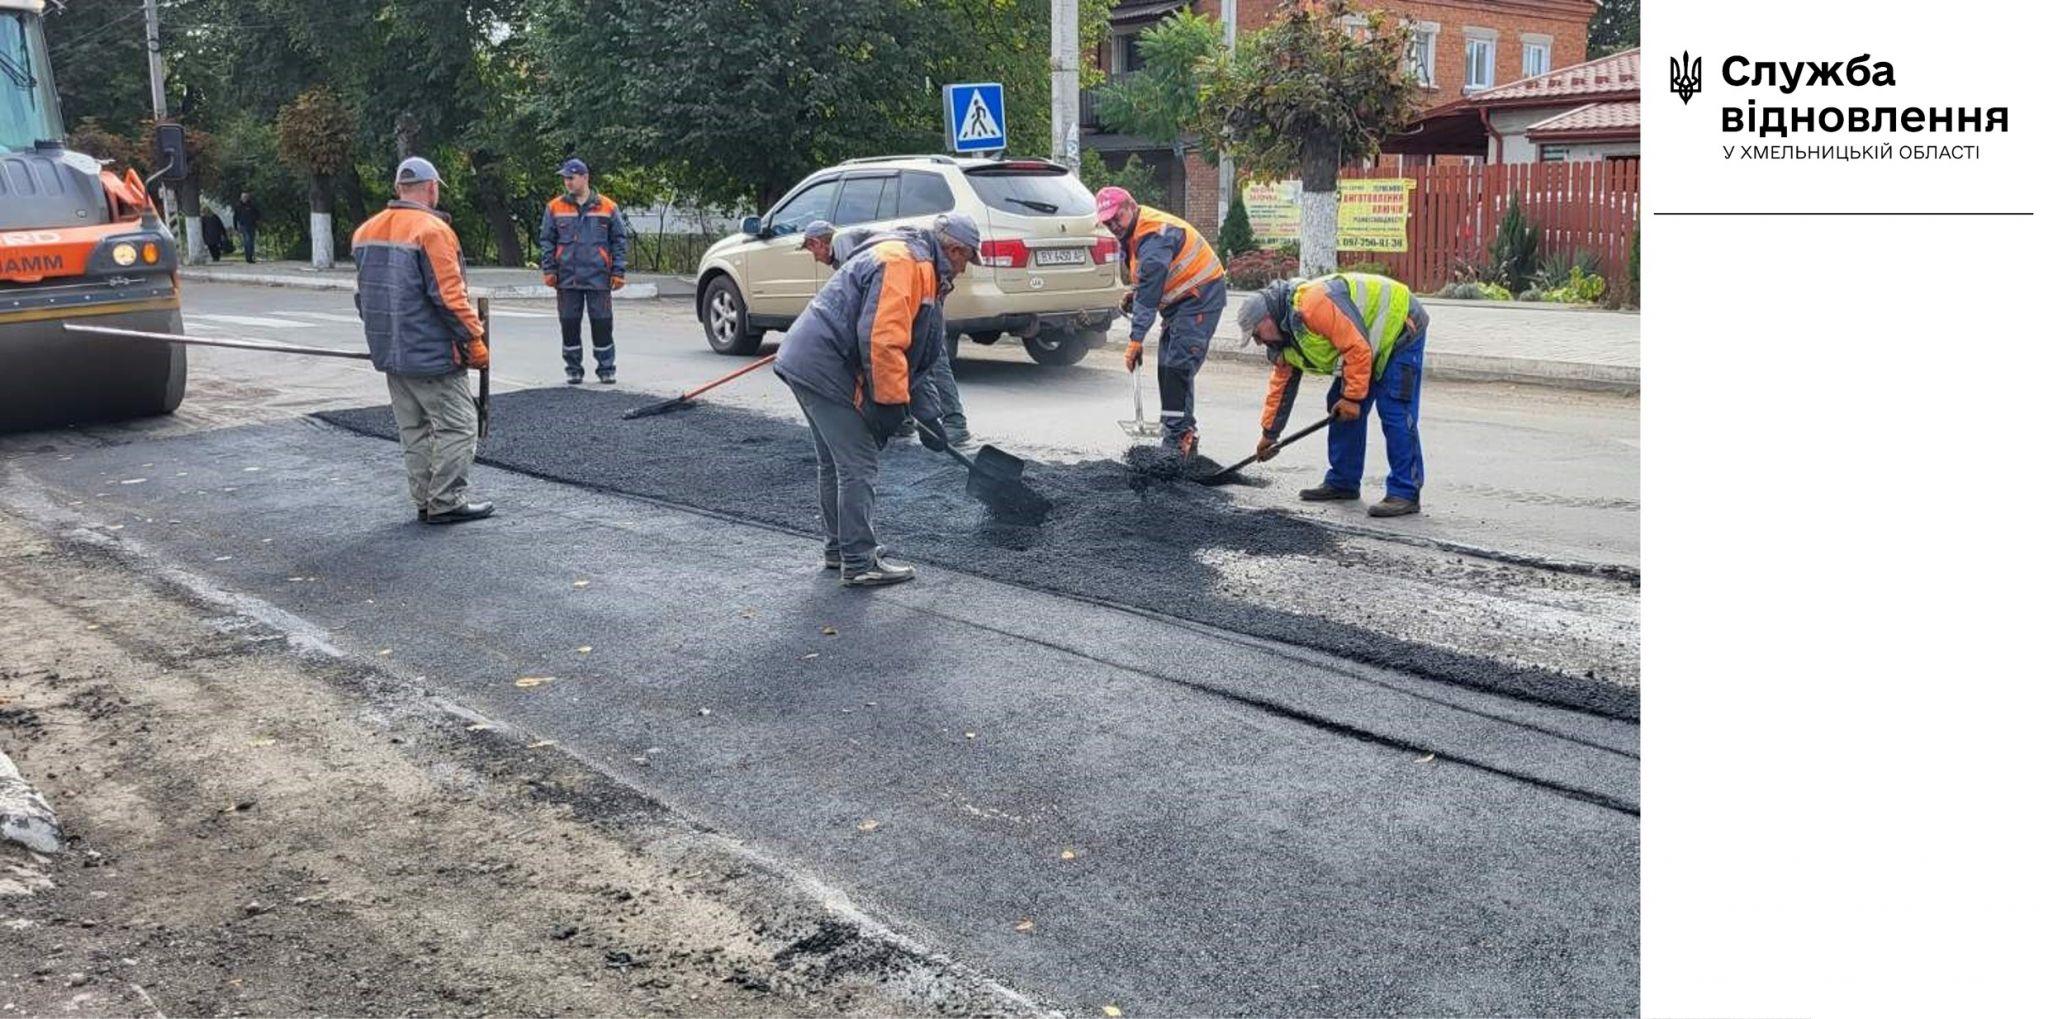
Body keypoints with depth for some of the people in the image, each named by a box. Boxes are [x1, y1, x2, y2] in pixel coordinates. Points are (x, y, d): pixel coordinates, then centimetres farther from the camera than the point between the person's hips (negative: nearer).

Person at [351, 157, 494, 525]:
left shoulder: (366, 231, 13)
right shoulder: (431, 230, -14)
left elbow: (364, 293, 19)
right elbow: (448, 295, -18)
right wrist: (475, 341, -12)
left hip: (389, 353, 8)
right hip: (432, 353, -8)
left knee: (414, 429, 14)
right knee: (456, 426, -1)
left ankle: (425, 500, 17)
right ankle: (446, 502, -2)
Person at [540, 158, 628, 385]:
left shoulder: (607, 207, 4)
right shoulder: (555, 207, 6)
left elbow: (619, 241, 6)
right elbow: (547, 240, 8)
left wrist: (618, 272, 0)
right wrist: (548, 270, -1)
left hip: (599, 277, -1)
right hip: (567, 278, 1)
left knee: (602, 324, 2)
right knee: (569, 324, 5)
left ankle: (607, 368, 13)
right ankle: (574, 369, 16)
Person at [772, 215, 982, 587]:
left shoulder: (917, 266, 21)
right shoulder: (906, 262, -14)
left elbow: (911, 353, 24)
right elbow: (880, 339, -25)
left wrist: (926, 414, 21)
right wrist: (892, 402, -18)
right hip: (826, 370, -11)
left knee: (835, 462, 20)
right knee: (859, 466, -6)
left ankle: (839, 548, 33)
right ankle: (859, 564, 0)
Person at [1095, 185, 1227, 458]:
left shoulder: (1156, 234, -25)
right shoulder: (1131, 232, 7)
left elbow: (1150, 292, -29)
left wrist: (1136, 339, -29)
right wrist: (1134, 294, -1)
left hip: (1201, 297, -11)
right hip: (1178, 300, 11)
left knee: (1178, 366, -18)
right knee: (1167, 367, 12)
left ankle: (1177, 438, -18)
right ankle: (1176, 433, 21)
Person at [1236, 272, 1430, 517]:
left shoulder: (1312, 304, -30)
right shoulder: (1286, 334, 3)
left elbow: (1357, 347, -31)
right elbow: (1281, 384, 14)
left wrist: (1353, 397, -23)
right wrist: (1270, 434, 18)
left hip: (1400, 326, -10)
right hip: (1375, 344, 10)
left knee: (1395, 413, -16)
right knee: (1339, 408, 8)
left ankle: (1406, 494, -13)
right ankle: (1342, 482, 18)